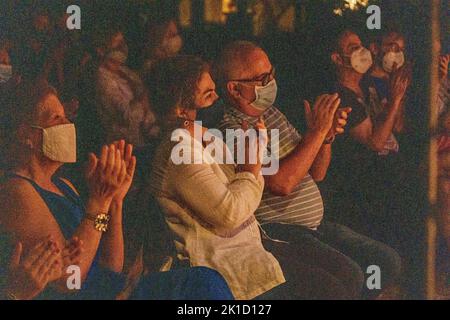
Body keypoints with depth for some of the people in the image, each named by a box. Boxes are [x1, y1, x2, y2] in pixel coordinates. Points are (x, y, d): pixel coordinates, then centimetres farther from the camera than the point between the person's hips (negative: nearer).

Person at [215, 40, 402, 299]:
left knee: (388, 261, 0)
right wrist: (317, 131, -20)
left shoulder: (273, 113, 14)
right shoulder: (231, 131, -16)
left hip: (316, 225, 9)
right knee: (348, 275, -26)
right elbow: (281, 183, -27)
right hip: (278, 232, -9)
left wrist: (327, 136, -4)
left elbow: (316, 174, 16)